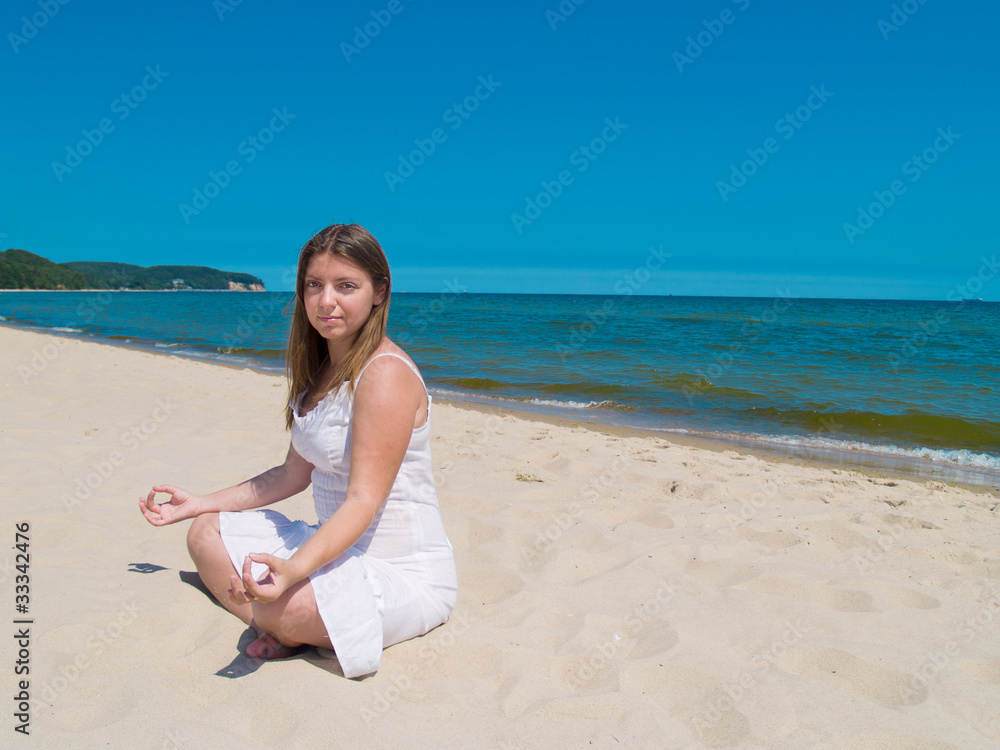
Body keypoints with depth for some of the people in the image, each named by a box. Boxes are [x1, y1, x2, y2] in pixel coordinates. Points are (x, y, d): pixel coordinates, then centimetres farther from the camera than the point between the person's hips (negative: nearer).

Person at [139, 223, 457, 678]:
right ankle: (279, 635, -8)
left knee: (283, 607, -35)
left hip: (404, 573, -9)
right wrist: (198, 503, 15)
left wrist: (294, 568, -40)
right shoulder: (320, 369, 9)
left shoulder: (386, 374, -20)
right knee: (207, 533, 9)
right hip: (338, 547, 10)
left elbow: (364, 500, -25)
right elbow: (294, 474, 13)